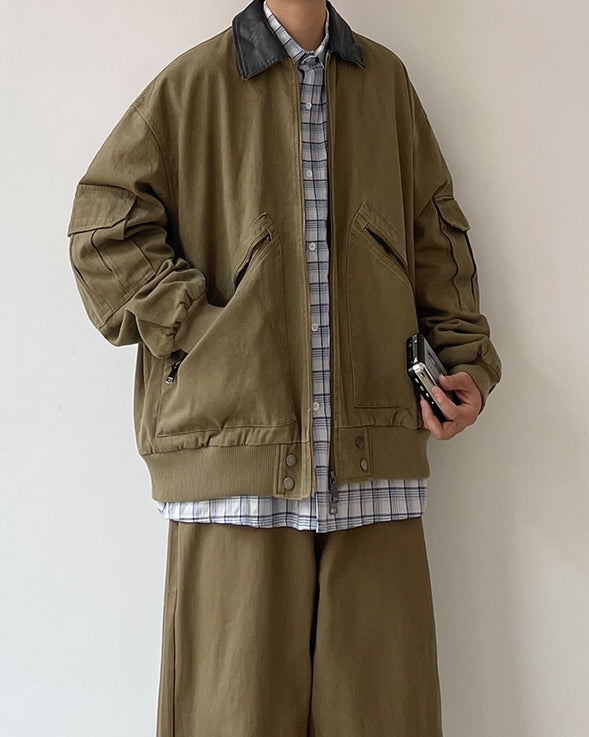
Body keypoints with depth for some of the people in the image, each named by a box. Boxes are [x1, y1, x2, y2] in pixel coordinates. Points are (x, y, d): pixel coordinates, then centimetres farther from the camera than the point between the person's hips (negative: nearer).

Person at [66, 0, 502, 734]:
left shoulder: (385, 79, 17)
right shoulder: (195, 83, 7)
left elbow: (437, 238, 18)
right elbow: (103, 231, 4)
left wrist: (464, 360, 7)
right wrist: (199, 332, -6)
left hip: (374, 455, 3)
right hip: (237, 447, -2)